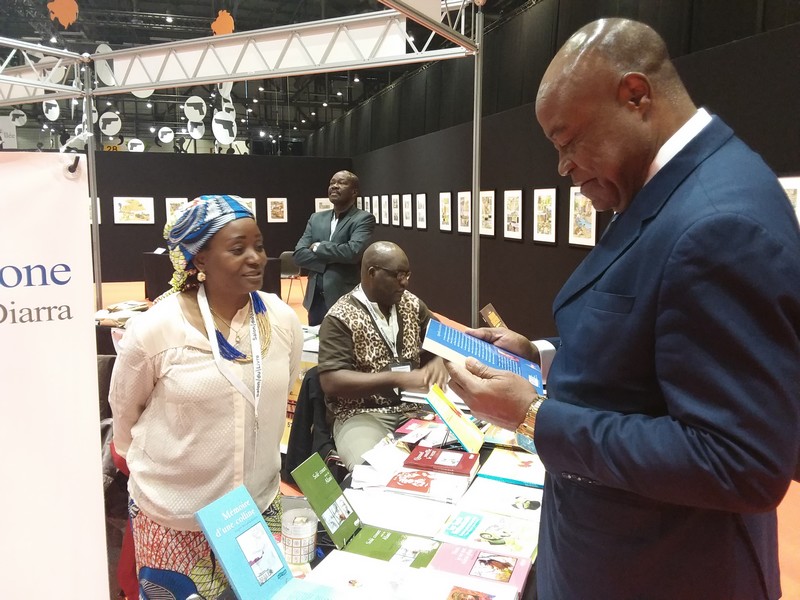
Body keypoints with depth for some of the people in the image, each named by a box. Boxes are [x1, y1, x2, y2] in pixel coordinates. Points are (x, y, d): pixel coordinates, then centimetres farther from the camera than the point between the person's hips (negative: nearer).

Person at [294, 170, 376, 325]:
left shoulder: (364, 218, -6)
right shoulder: (316, 218, 11)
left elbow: (354, 251, -23)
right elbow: (298, 254, 1)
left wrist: (319, 247, -9)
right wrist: (333, 259, -13)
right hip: (316, 298, 5)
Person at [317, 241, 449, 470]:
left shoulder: (413, 305, 8)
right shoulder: (340, 318, -10)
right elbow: (331, 382, -17)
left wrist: (439, 361, -8)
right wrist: (398, 379, -23)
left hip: (414, 407, 5)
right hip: (362, 415, -5)